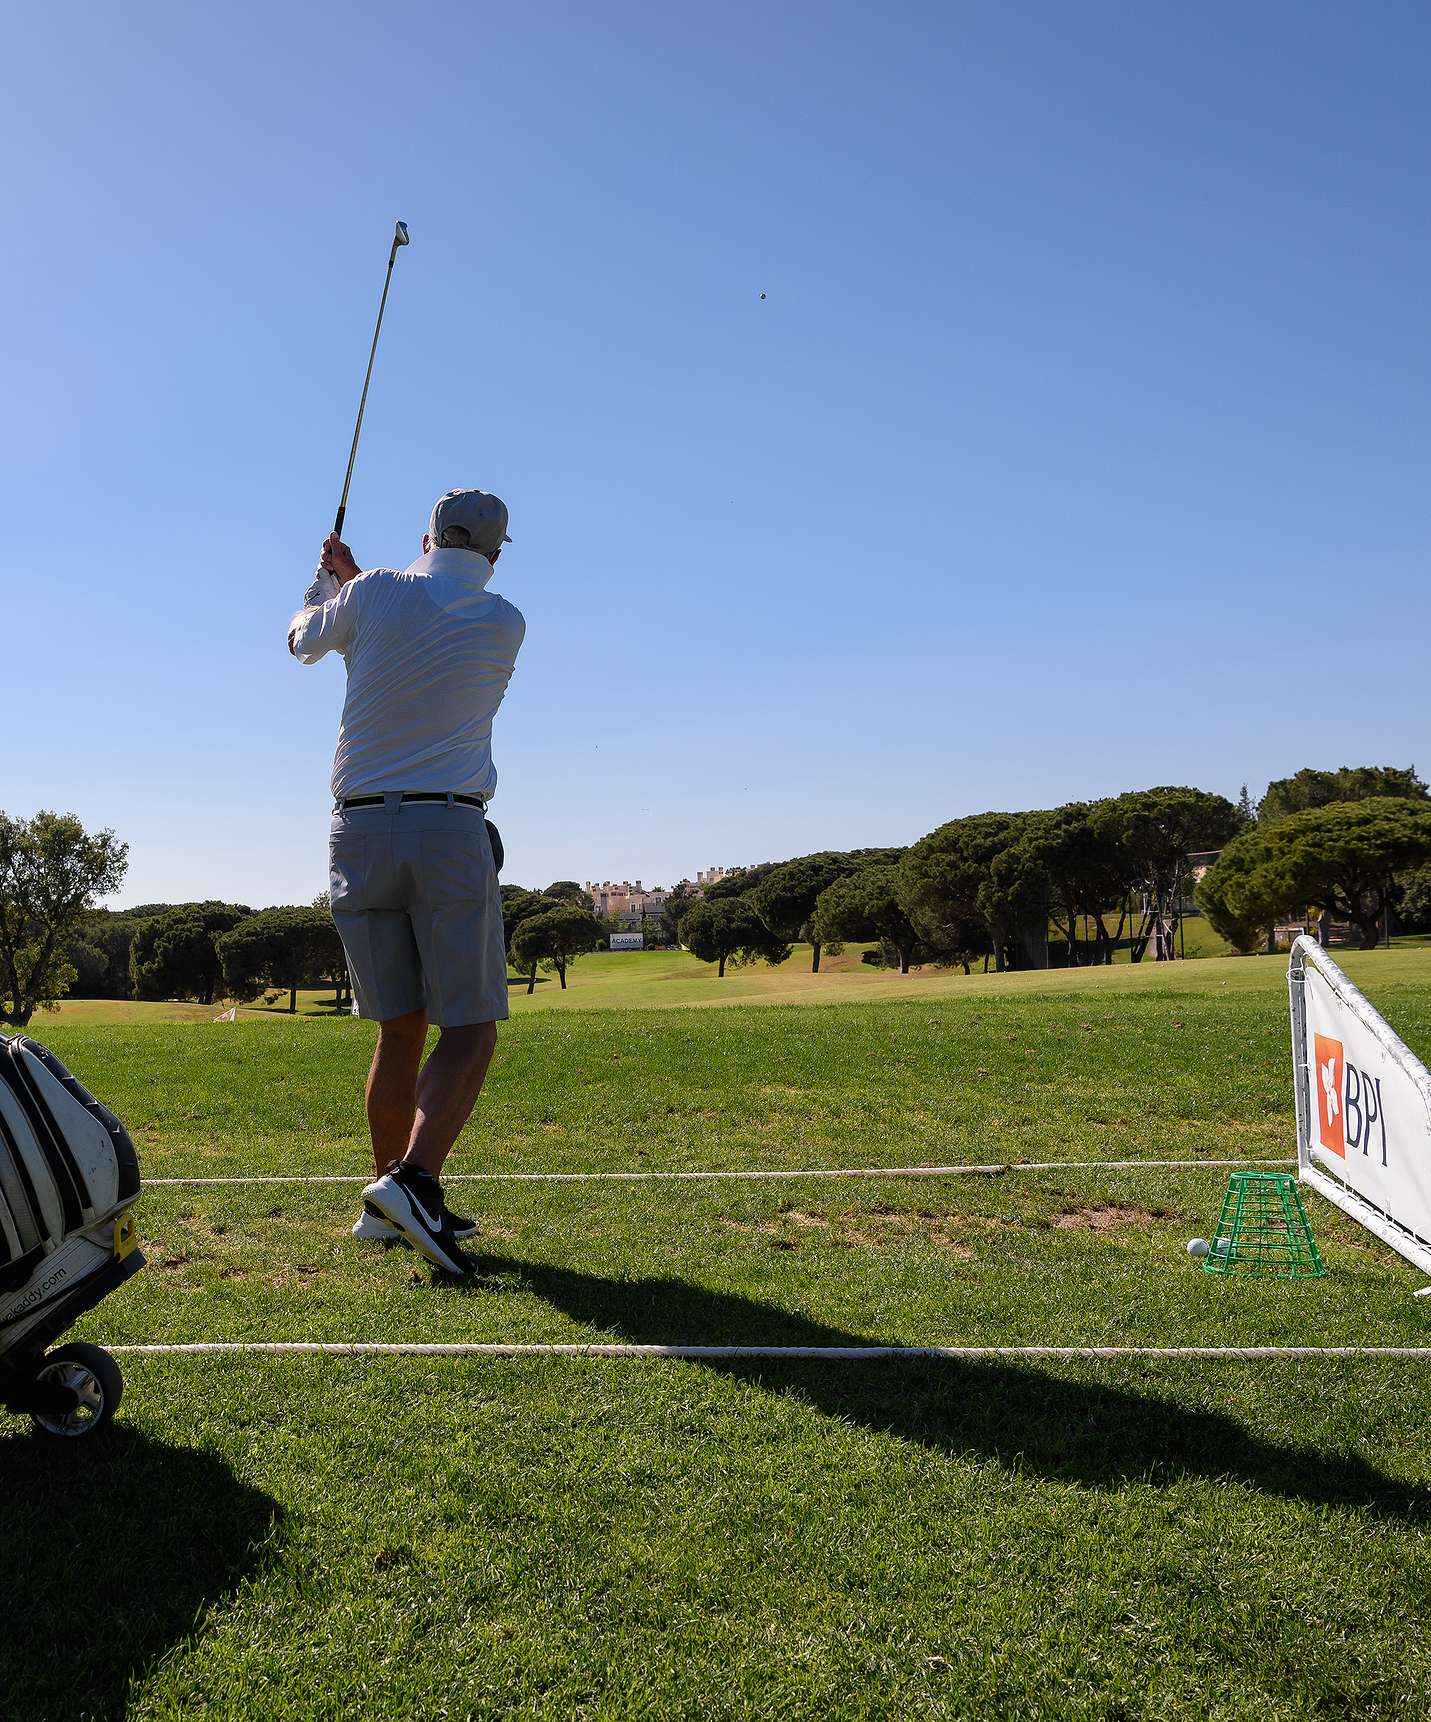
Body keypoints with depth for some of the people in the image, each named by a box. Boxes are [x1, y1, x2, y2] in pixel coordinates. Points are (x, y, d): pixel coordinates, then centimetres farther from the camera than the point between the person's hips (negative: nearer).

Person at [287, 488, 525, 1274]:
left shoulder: (373, 595, 5)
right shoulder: (506, 625, 5)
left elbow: (305, 640, 25)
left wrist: (329, 576, 45)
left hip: (359, 831, 3)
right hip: (451, 833, -3)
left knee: (400, 1028, 10)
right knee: (469, 1028, -1)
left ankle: (389, 1202, 14)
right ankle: (413, 1179, -21)